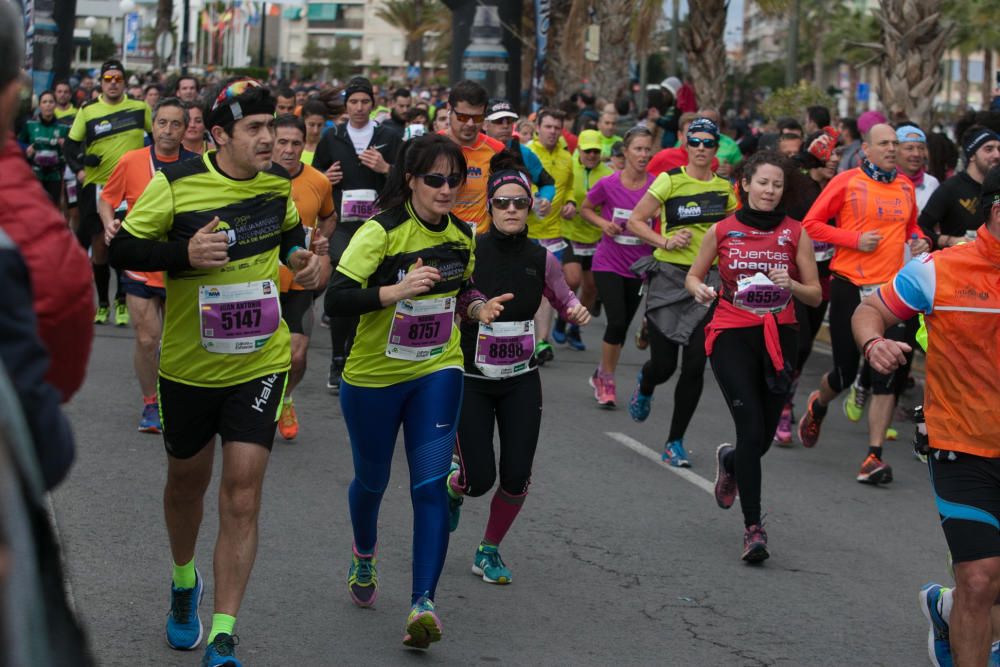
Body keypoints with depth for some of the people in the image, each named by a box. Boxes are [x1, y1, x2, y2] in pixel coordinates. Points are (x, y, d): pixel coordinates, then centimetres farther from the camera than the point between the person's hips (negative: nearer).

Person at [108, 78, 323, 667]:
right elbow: (123, 249, -11)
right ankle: (185, 582, 48)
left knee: (243, 493, -9)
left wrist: (301, 258, -2)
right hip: (189, 364, -1)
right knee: (187, 482, 18)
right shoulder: (177, 184, -14)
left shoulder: (279, 182, -1)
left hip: (260, 363, 1)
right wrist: (184, 253, -27)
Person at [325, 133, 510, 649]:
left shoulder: (462, 235, -1)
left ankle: (423, 602, -13)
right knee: (372, 480, 17)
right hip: (372, 377, -3)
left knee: (430, 485, -11)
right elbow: (335, 301, -26)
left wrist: (478, 308, -3)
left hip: (437, 373, 3)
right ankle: (364, 558, 48)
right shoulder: (381, 232, -19)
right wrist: (399, 290, -37)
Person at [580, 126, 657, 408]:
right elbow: (585, 208, 7)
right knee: (617, 321, -14)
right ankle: (606, 378, 4)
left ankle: (603, 375, 30)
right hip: (608, 263, -2)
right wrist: (603, 223, -10)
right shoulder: (608, 184, -10)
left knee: (622, 326, 11)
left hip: (638, 266, 2)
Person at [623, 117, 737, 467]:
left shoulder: (724, 188, 8)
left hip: (708, 281, 3)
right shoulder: (670, 181, -4)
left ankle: (675, 442, 8)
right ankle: (645, 385, 39)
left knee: (694, 367, -6)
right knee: (663, 365, -1)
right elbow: (634, 221, -2)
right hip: (669, 277, -3)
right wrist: (664, 241, -15)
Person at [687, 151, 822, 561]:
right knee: (752, 427, -16)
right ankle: (753, 527, -10)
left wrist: (790, 284, -15)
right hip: (732, 335, -2)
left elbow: (815, 296, 5)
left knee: (764, 436, 7)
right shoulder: (722, 231, 2)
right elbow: (693, 276, 13)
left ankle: (730, 461, 46)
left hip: (779, 337, 2)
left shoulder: (795, 234, 3)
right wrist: (699, 289, -9)